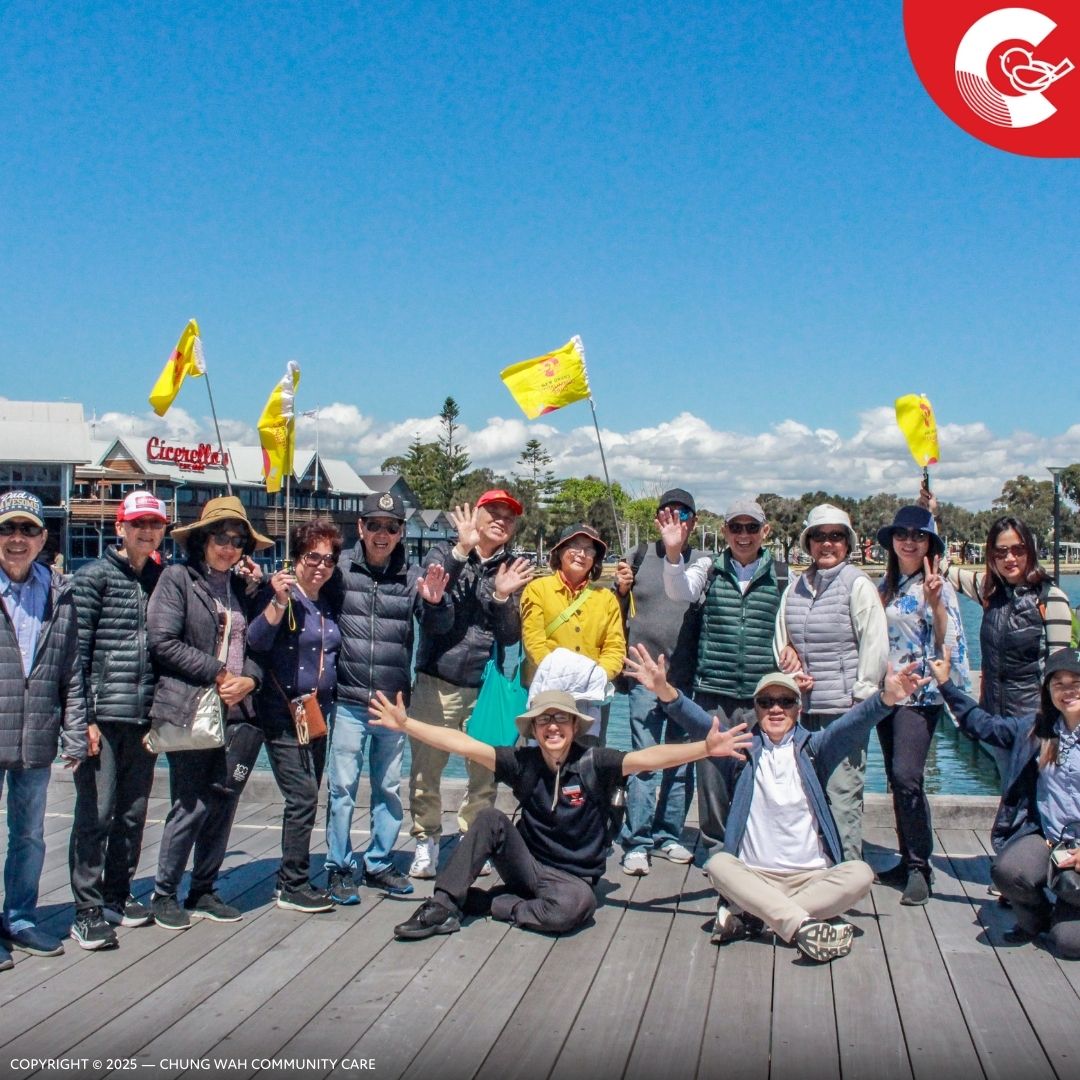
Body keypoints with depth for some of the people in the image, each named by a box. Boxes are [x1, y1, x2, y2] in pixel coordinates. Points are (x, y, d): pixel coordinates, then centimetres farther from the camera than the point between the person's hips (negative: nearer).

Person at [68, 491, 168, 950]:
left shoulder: (162, 580, 13)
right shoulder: (94, 576, -2)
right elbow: (76, 650, -7)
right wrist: (82, 716, -11)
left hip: (145, 718, 5)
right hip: (103, 717, -5)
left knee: (133, 814, 11)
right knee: (95, 814, -3)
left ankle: (117, 895, 25)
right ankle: (87, 910, 6)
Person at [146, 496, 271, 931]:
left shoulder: (243, 586, 15)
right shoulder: (178, 578, -1)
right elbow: (163, 641, -10)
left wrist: (248, 679, -4)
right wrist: (218, 673, -11)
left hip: (237, 711, 5)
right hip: (190, 710, -5)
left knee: (222, 804, 8)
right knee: (191, 806, -3)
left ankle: (203, 892, 21)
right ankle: (164, 893, 13)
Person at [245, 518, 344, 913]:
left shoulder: (332, 601, 10)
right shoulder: (280, 594, -9)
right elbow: (256, 641, -22)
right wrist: (278, 600, -32)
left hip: (319, 713, 7)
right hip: (282, 714, -7)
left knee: (305, 799, 10)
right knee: (303, 798, -9)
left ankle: (290, 880, 21)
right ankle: (293, 887, 1)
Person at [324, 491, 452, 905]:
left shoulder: (413, 576, 2)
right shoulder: (341, 569, -3)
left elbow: (440, 628, 1)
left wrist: (435, 602, -20)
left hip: (393, 702, 3)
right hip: (348, 700, -2)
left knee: (390, 789, 12)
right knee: (342, 786, 1)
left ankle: (379, 864, 26)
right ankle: (339, 868, 14)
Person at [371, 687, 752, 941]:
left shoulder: (592, 763, -13)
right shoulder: (523, 762, -6)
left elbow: (649, 758, -25)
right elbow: (463, 744, -10)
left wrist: (706, 748, -39)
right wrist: (405, 724, -16)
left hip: (574, 878, -2)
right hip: (528, 867, 2)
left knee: (576, 904, -36)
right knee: (491, 818, -21)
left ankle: (483, 903, -15)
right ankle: (443, 906, -19)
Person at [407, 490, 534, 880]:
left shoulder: (512, 570, 8)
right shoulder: (445, 554, 5)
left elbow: (510, 636, 2)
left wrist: (503, 597, -15)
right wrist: (463, 548, -22)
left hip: (485, 686, 2)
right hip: (437, 681, -2)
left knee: (486, 772, 5)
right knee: (426, 767, 1)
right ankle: (426, 841, 17)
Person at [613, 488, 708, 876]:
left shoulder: (702, 562, 2)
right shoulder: (640, 557, 5)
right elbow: (617, 613, 12)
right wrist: (621, 590, -7)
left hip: (687, 679, 1)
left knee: (682, 764, 10)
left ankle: (669, 835, 23)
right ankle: (637, 843, 4)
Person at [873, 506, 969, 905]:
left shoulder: (938, 587, -6)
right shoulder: (885, 586, 12)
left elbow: (948, 640, -14)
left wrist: (935, 601, -25)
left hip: (920, 693, -6)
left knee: (906, 776, -17)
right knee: (896, 779, 10)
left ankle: (920, 867, -6)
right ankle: (908, 861, 19)